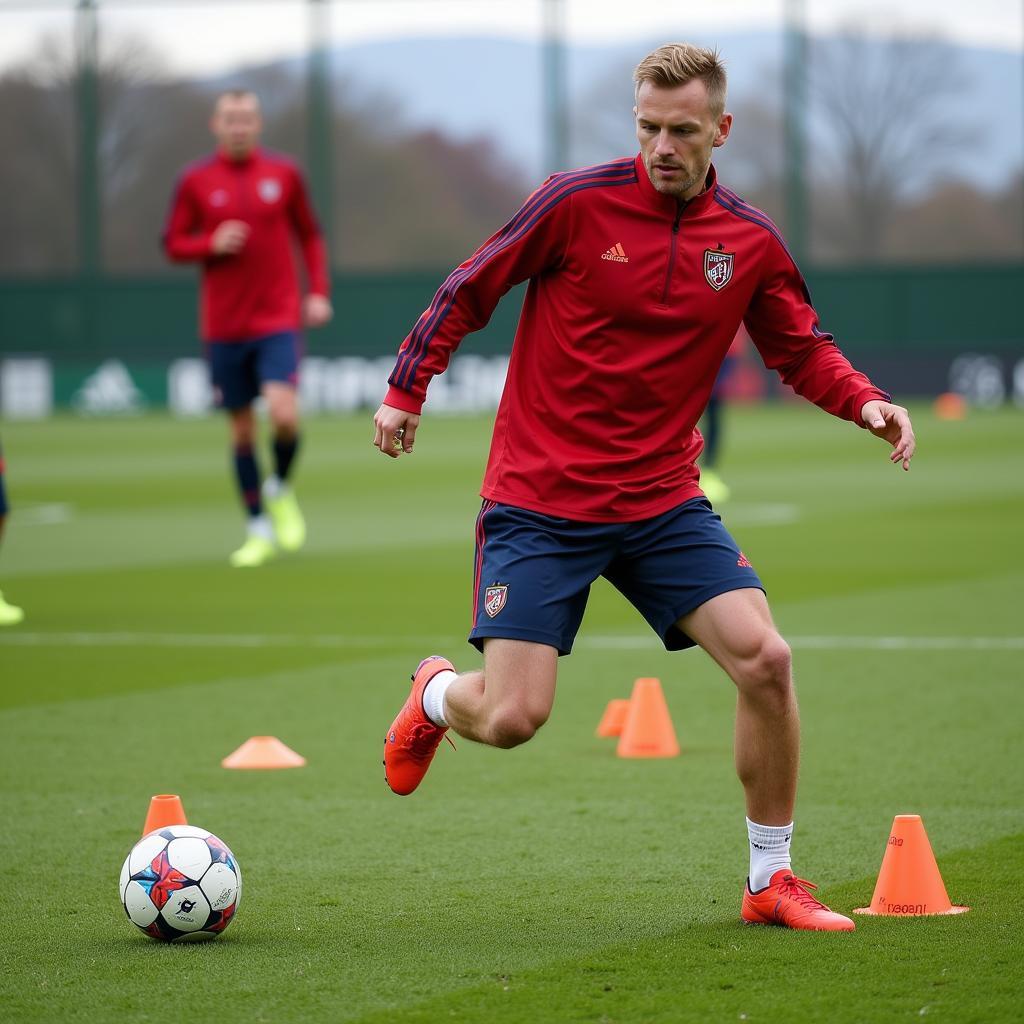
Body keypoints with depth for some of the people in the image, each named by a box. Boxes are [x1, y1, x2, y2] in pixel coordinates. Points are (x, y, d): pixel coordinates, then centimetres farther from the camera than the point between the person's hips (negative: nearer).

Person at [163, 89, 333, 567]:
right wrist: (212, 244, -13)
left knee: (284, 414, -19)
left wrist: (319, 292, 2)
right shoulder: (195, 181, 2)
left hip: (278, 320, -1)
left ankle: (281, 489, 12)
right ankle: (259, 530, 19)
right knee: (241, 428, 6)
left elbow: (309, 236, 12)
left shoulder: (284, 174, 4)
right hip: (223, 326, 1)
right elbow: (173, 244, 6)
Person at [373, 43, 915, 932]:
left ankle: (772, 881, 3)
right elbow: (470, 292, 2)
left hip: (664, 503, 3)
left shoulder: (750, 243, 1)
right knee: (511, 718, -11)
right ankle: (438, 696, 29)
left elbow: (802, 351, 14)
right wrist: (407, 389, 2)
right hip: (538, 500, -3)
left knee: (764, 658, -14)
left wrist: (864, 401, -5)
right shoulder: (577, 202, -9)